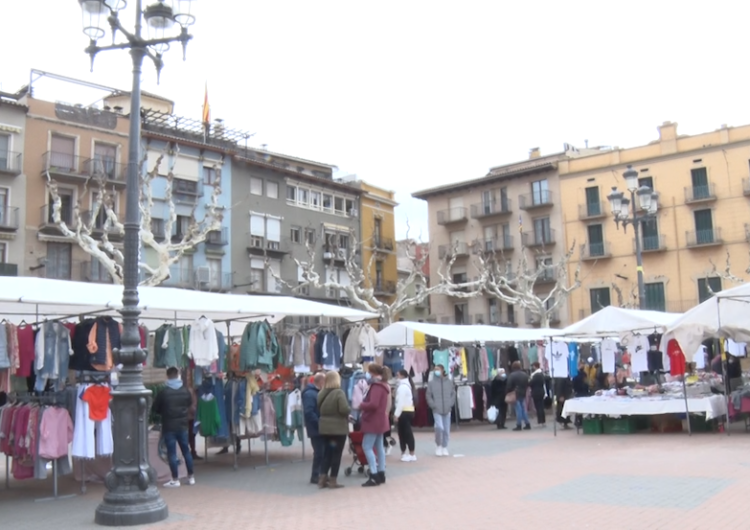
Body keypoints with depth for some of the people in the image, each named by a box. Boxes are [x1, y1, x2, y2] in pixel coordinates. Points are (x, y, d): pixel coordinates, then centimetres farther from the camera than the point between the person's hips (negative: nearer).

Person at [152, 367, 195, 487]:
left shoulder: (163, 393, -14)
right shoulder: (186, 391, -3)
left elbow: (155, 409, -3)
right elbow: (190, 404, 14)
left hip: (169, 427, -4)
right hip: (182, 426, 4)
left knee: (172, 453, 1)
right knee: (186, 450, 13)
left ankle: (175, 480, 3)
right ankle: (191, 477, 18)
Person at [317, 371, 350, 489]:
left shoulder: (321, 394, 7)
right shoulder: (339, 393, -15)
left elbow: (319, 409, 13)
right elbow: (344, 409, -23)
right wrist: (350, 410, -3)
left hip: (324, 428, 6)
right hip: (338, 428, -6)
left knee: (326, 453, 14)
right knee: (336, 454, 3)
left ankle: (322, 479, 13)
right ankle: (333, 481, 7)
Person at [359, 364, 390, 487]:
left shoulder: (376, 386, -18)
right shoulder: (383, 385, 13)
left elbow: (373, 404, -29)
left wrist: (361, 406, -12)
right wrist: (365, 405, 6)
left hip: (373, 420, -10)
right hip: (379, 420, 10)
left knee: (367, 447, -9)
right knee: (379, 447, 12)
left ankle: (374, 476, -11)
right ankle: (381, 474, 16)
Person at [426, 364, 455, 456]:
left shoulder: (449, 382, 2)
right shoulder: (431, 383, -1)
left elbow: (453, 394, 8)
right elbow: (429, 396, 2)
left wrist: (450, 404, -4)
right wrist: (433, 405, -9)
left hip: (447, 410, 2)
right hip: (437, 410, -2)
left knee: (446, 430, 7)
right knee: (439, 427, -18)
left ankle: (445, 448, 23)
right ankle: (438, 446, 4)